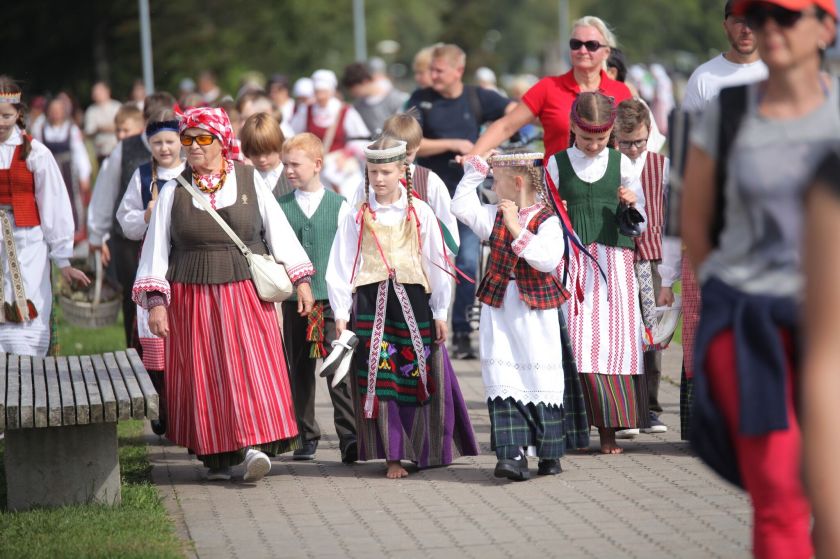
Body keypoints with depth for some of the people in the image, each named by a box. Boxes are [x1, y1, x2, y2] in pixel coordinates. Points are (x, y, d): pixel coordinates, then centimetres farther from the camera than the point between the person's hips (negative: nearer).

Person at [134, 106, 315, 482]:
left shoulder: (249, 180, 5)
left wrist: (301, 279, 2)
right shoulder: (173, 192, 5)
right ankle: (215, 453, 10)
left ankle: (255, 444, -13)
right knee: (203, 376, 2)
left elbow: (278, 231, 7)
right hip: (192, 296, 0)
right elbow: (156, 249, 4)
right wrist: (155, 301, -4)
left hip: (246, 293, 0)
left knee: (251, 366, -11)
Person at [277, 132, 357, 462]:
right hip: (294, 299, 3)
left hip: (334, 299, -2)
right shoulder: (280, 208, 7)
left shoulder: (340, 206, 2)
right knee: (300, 370, 8)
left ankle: (349, 437, -11)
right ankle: (307, 436, 18)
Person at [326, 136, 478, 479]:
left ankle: (429, 451, 17)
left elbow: (437, 264, 6)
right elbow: (340, 268, 4)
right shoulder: (356, 218, 4)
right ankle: (393, 457, 2)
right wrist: (341, 315, -1)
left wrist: (440, 313, 5)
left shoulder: (419, 213, 3)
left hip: (413, 300, 0)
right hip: (371, 304, 0)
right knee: (380, 379, -3)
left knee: (421, 379, 3)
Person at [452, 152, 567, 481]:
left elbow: (548, 259, -22)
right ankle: (512, 454, -10)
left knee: (541, 381, 3)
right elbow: (461, 205, 14)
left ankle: (549, 454, 16)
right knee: (503, 382, -6)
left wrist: (516, 228, -23)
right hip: (498, 310, 5)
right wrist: (478, 165, 8)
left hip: (536, 310, -5)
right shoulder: (494, 216, 9)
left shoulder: (547, 220, -9)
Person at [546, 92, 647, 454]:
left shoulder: (621, 163, 9)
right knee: (578, 340, -8)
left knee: (614, 339, -4)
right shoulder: (557, 164, 7)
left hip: (614, 259, 1)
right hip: (572, 259, -1)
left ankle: (608, 428, 0)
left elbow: (641, 218, 14)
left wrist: (632, 205, -7)